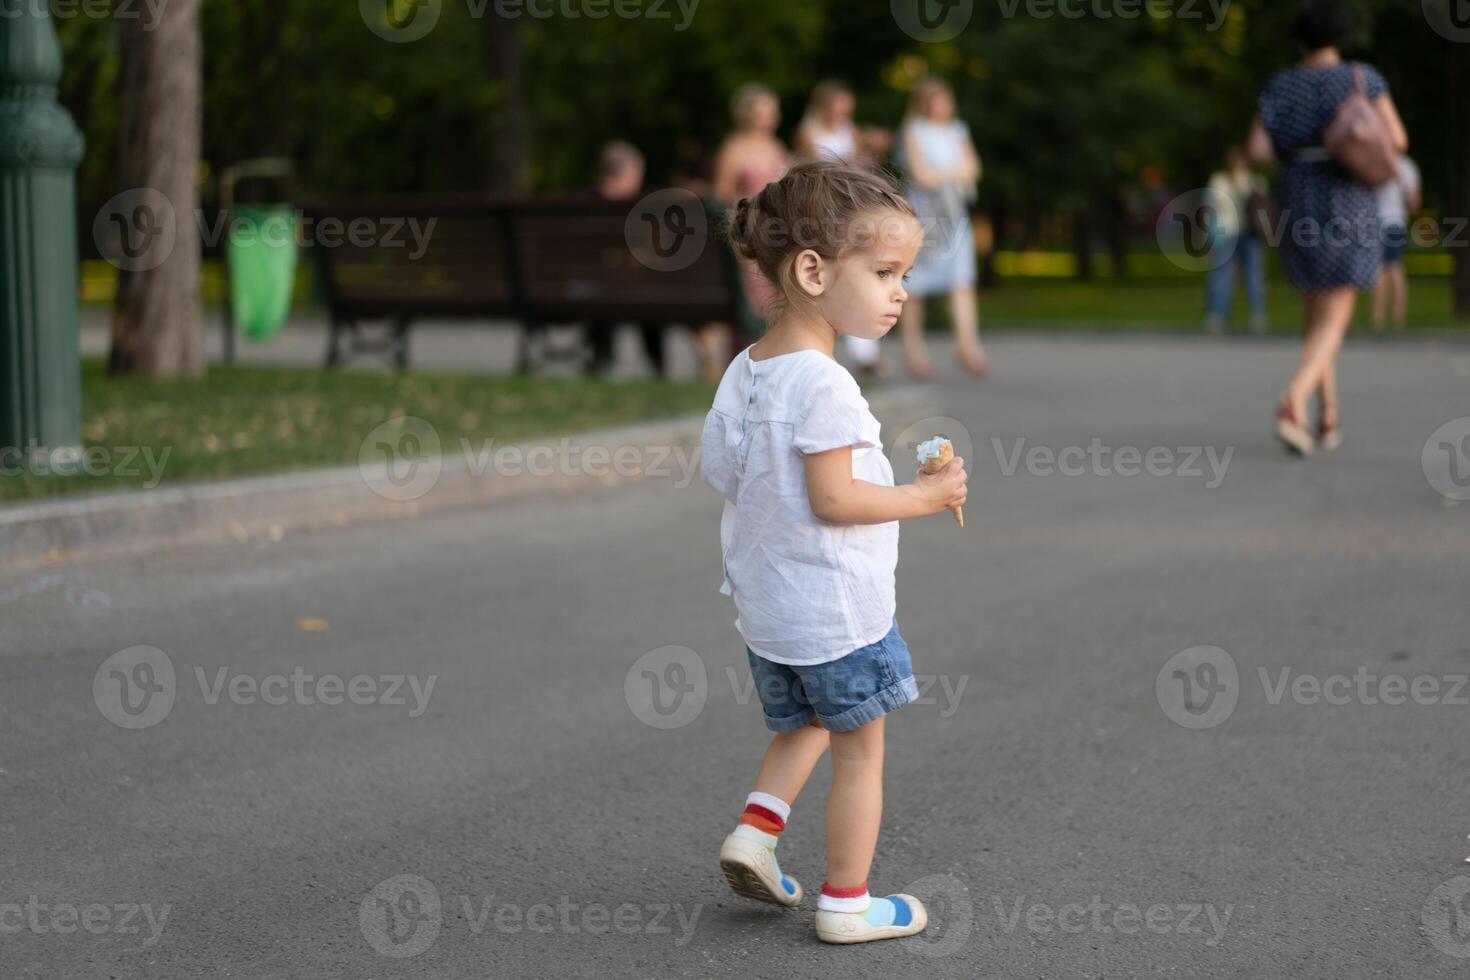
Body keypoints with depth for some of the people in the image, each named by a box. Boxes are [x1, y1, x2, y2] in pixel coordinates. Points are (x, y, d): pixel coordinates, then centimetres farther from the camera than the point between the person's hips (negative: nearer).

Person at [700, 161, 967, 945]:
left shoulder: (745, 369, 3)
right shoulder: (822, 385, -24)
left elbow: (720, 468, 7)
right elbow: (834, 499, -26)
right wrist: (926, 497, -15)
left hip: (764, 606, 8)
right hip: (837, 607, -8)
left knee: (802, 725, 28)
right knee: (860, 748, 7)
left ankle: (757, 827, 11)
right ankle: (847, 902, 14)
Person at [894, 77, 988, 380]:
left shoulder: (958, 131, 14)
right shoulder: (914, 132, -2)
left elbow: (972, 168, 5)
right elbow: (922, 174, -11)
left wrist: (940, 174, -10)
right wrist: (954, 171, -2)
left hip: (955, 212, 4)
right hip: (922, 211, -4)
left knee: (963, 281, -9)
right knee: (915, 285, 1)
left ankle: (967, 344, -15)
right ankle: (913, 347, 12)